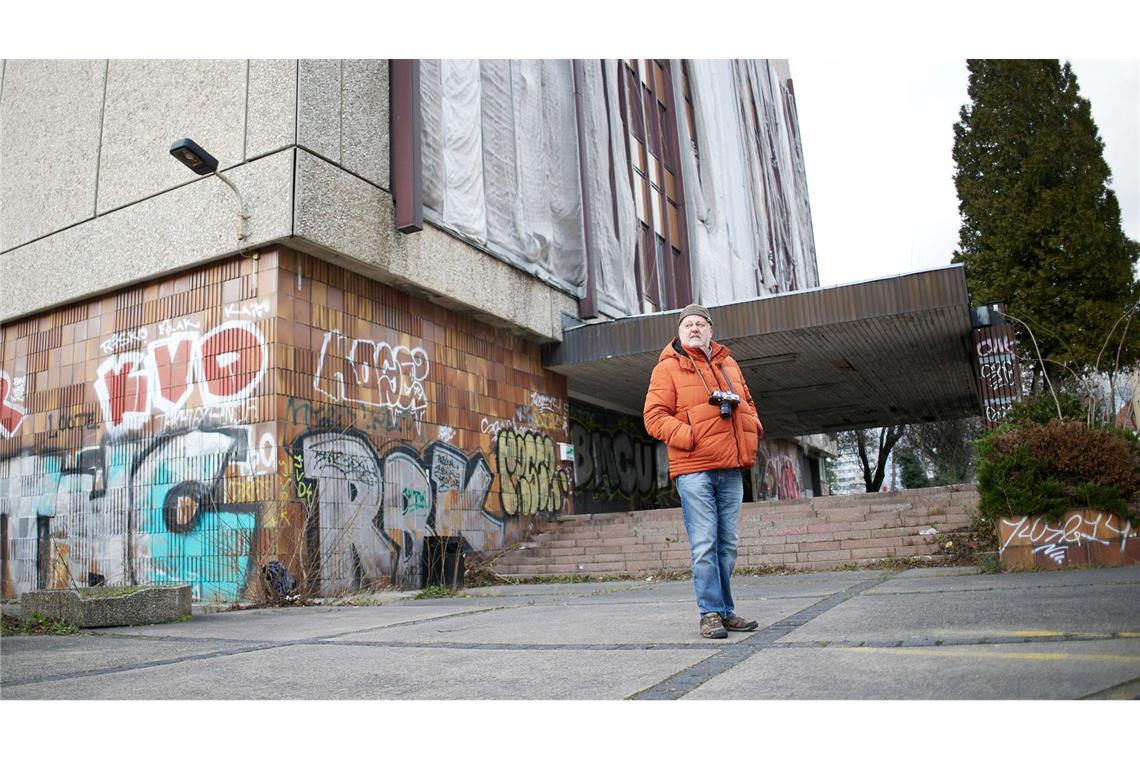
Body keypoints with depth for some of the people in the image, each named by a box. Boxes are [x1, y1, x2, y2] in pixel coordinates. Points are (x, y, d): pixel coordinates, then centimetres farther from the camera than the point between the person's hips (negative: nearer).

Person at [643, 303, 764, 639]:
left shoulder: (728, 363, 20)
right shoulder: (668, 367, 1)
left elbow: (747, 404, 28)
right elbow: (654, 416, -6)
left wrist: (752, 431, 8)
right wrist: (689, 436, -15)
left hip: (730, 469, 6)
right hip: (694, 468, -6)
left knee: (727, 544, 10)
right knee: (704, 544, -7)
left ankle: (726, 611, 19)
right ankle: (710, 613, 0)